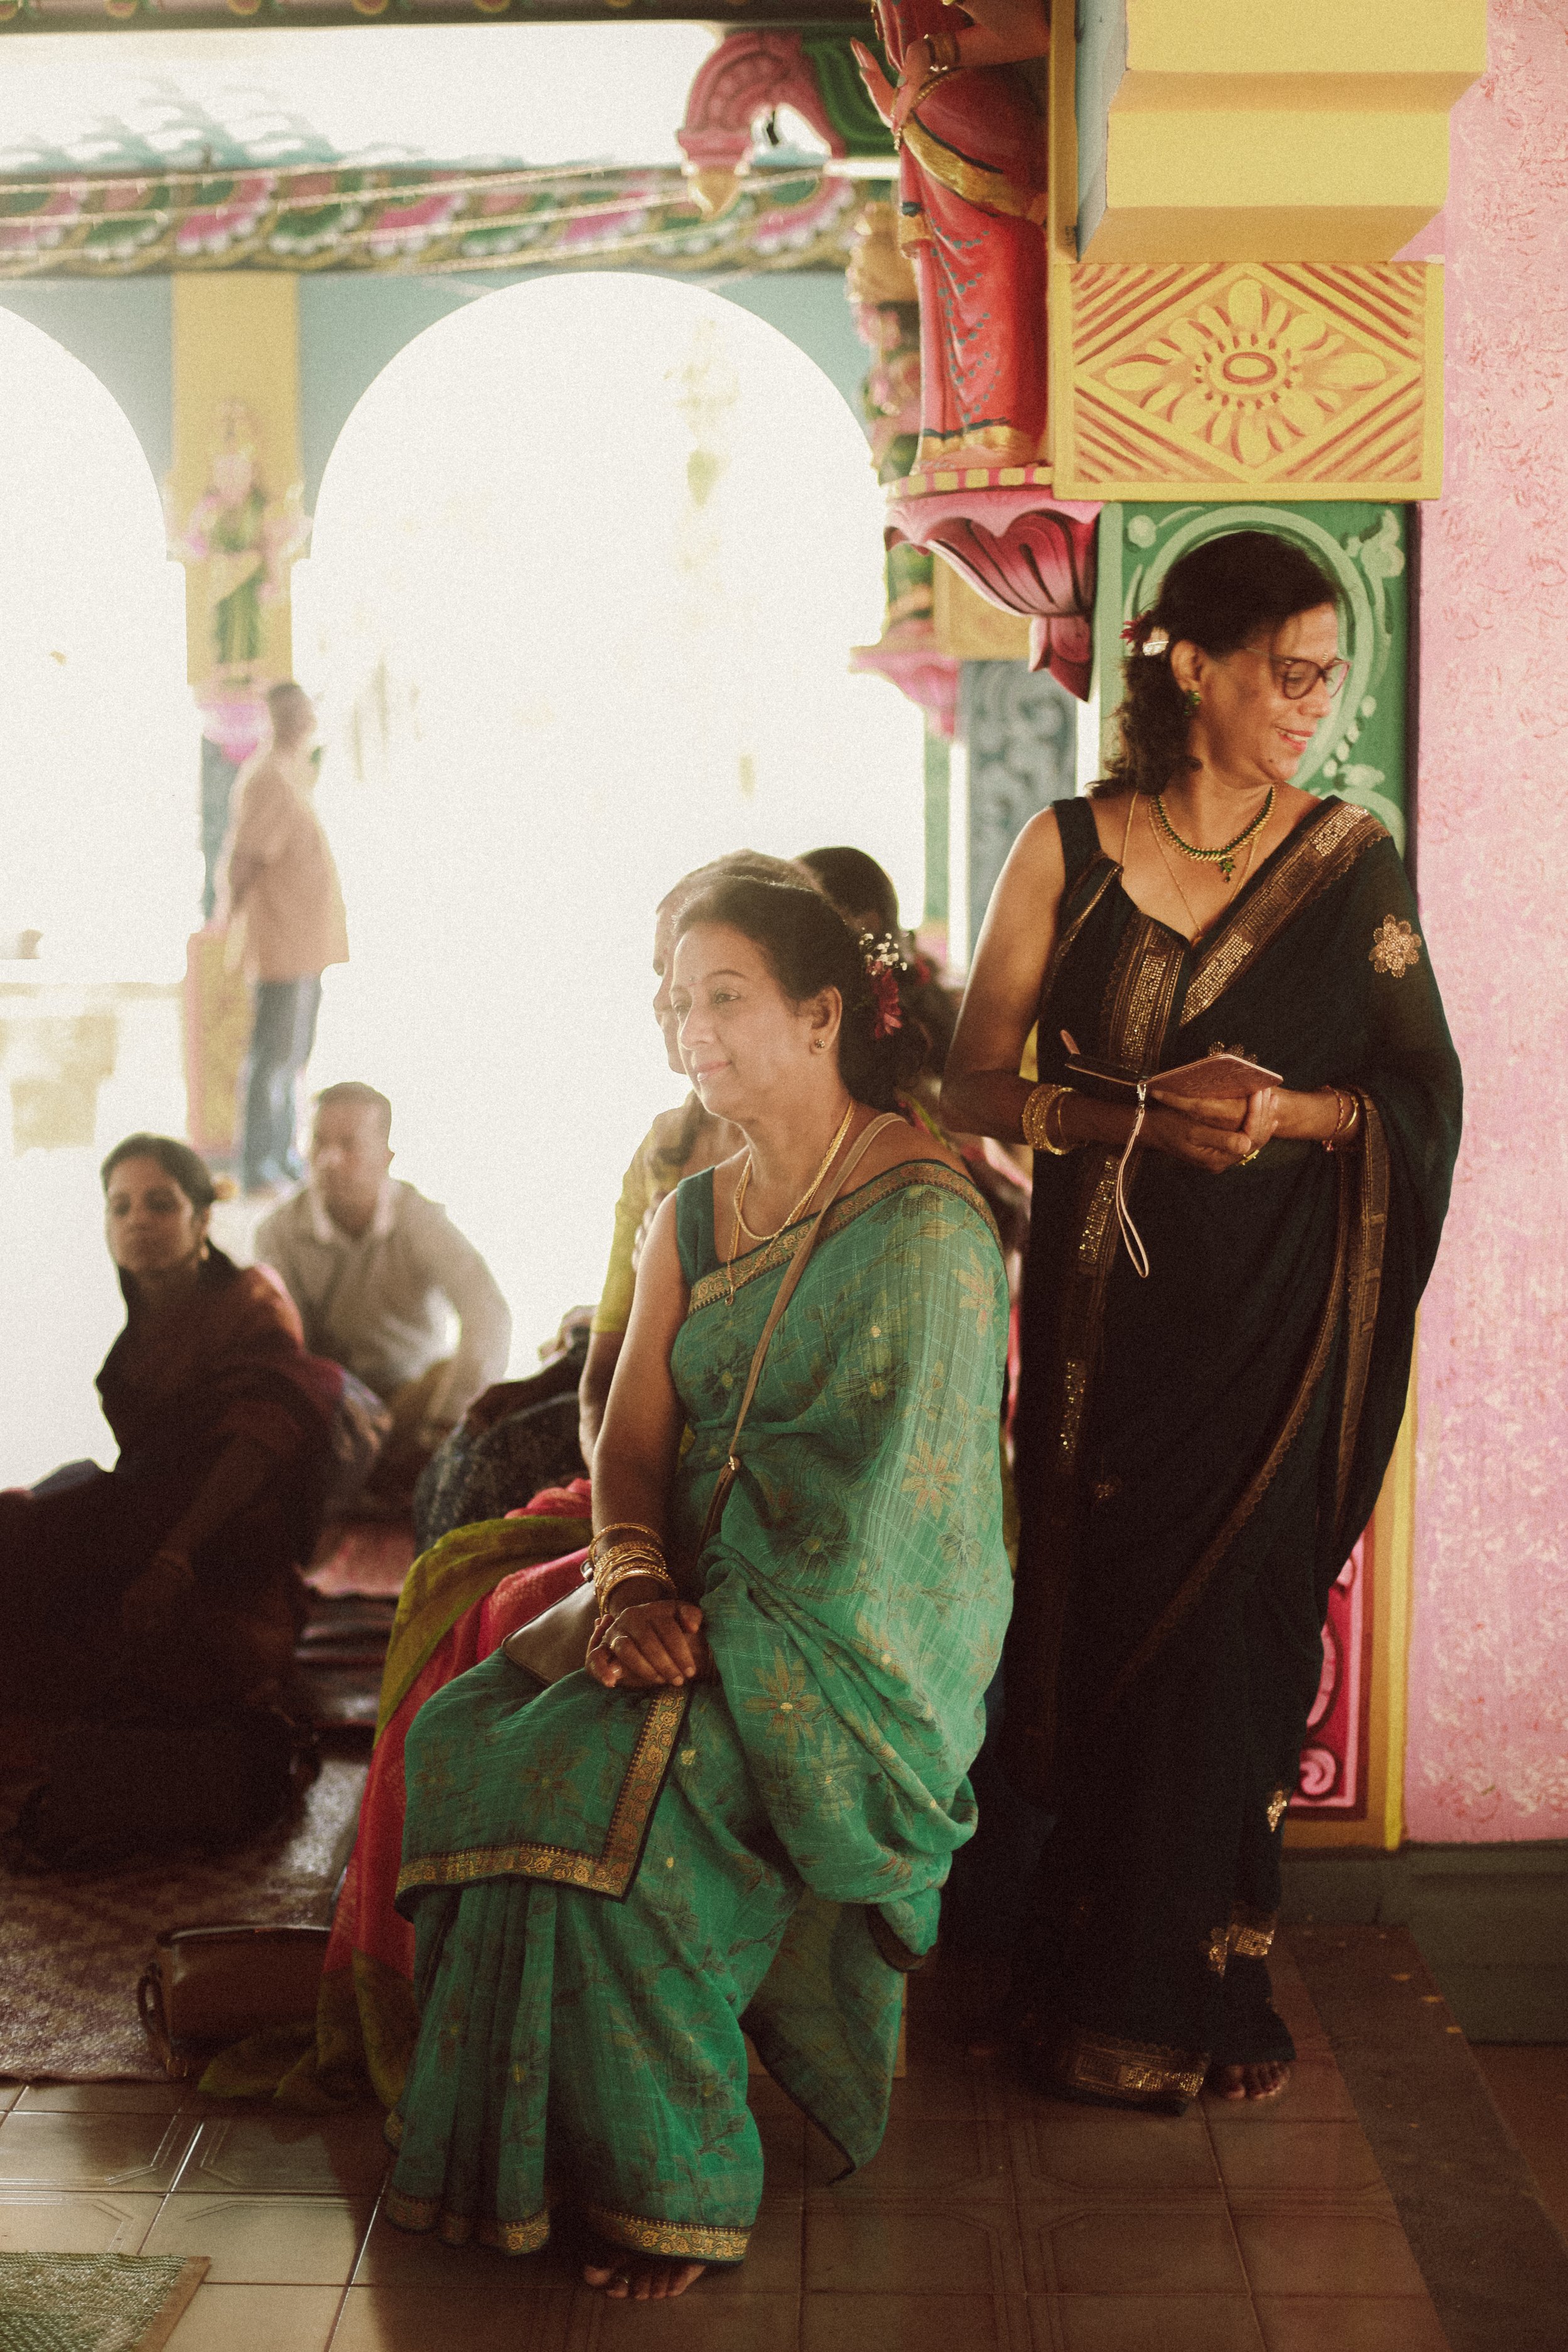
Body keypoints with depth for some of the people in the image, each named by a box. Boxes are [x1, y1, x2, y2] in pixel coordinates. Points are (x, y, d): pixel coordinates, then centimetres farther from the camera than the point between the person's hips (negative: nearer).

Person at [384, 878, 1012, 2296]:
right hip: (699, 1606, 7)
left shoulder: (922, 1219, -10)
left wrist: (718, 1631, -19)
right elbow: (632, 1435, 6)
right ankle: (513, 2146, -6)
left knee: (593, 1777, -29)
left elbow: (881, 1494, -16)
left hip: (861, 1641, -7)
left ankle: (668, 2183, -14)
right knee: (458, 1731, -17)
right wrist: (636, 1588, -13)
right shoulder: (692, 1217, 14)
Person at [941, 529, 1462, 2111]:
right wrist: (1134, 1121, -15)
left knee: (1230, 1634, -1)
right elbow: (975, 1084, 1)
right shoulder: (1068, 852, 2)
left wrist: (1289, 1115, -15)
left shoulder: (1352, 864, 3)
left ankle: (1192, 1991, 16)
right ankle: (1100, 1991, 17)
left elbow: (1421, 1093, 4)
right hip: (1104, 1305, 0)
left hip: (1272, 1316, 0)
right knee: (1101, 1617, 1)